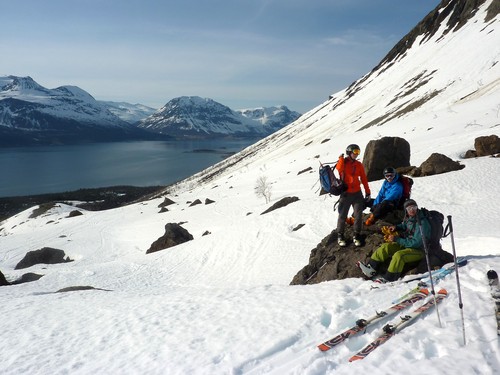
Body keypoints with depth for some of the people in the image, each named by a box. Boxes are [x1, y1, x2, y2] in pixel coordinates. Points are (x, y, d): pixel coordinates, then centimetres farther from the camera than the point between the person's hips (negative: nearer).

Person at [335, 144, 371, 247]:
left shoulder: (359, 165, 7)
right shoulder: (343, 162, -3)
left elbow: (364, 179, 11)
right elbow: (339, 169, -27)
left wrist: (367, 192, 9)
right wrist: (341, 158, -17)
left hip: (357, 193, 3)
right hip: (346, 194, -3)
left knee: (358, 215, 1)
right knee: (342, 215, 3)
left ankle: (356, 236, 14)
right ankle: (340, 236, 16)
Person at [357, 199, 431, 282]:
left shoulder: (422, 223, -23)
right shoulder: (408, 218, 3)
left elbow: (416, 243, -26)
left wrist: (396, 239, -25)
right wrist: (396, 227, 4)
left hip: (418, 250, -8)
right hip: (406, 244, 8)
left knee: (398, 255, -33)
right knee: (385, 247, -6)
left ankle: (388, 278, -27)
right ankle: (372, 268, -11)